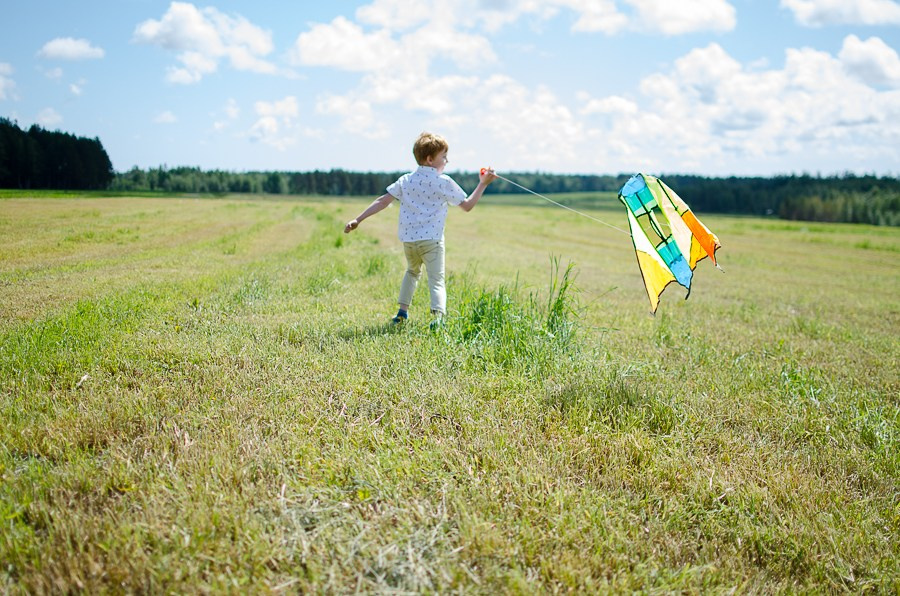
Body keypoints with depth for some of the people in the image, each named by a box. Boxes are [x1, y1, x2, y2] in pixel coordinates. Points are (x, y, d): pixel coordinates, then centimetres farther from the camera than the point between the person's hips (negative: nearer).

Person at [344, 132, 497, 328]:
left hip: (408, 239, 4)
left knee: (412, 272, 30)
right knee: (436, 280, -2)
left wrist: (358, 220, 4)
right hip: (431, 239, -4)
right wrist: (483, 184, 12)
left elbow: (383, 201, 2)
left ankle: (402, 310, 25)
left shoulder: (406, 180, 7)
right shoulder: (444, 182, -3)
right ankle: (438, 314, -26)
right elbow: (467, 205, 3)